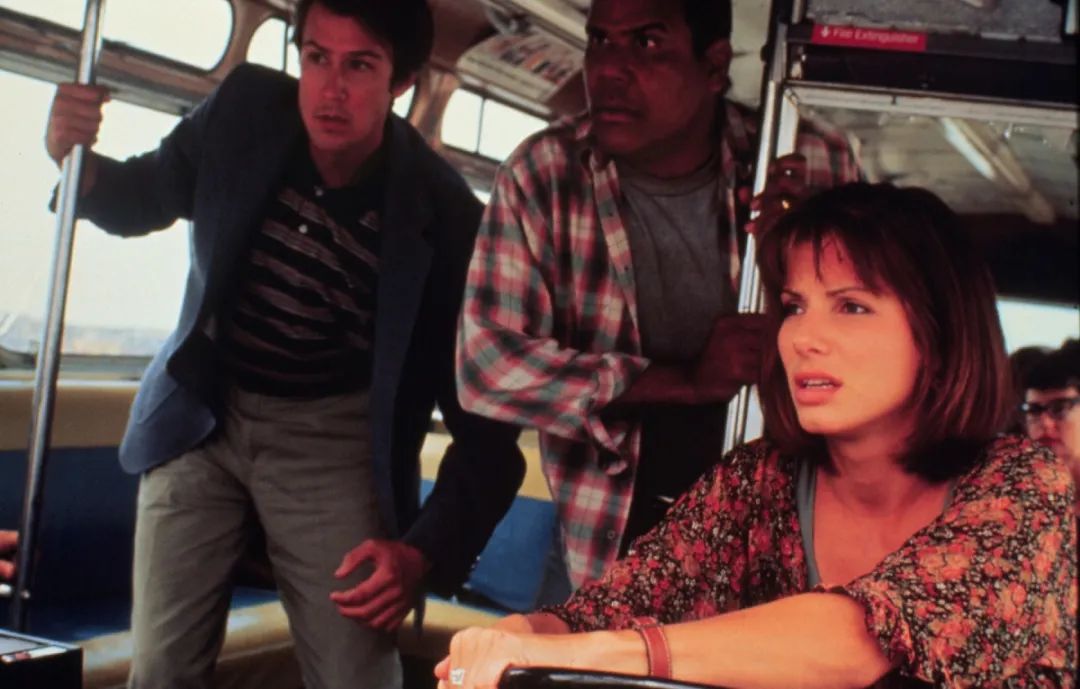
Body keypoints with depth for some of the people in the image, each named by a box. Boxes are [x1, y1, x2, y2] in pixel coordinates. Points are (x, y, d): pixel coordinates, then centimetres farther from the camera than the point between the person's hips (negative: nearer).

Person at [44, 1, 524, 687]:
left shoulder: (444, 216, -18)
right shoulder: (246, 109, -9)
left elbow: (483, 415, -12)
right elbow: (146, 198, 11)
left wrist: (426, 551, -22)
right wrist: (79, 160, -10)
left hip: (332, 434, -2)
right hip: (202, 413, 3)